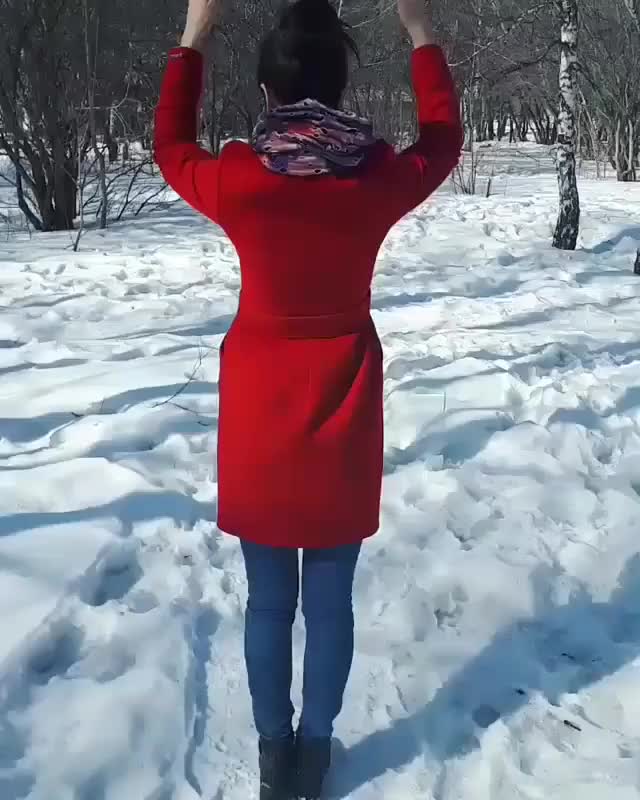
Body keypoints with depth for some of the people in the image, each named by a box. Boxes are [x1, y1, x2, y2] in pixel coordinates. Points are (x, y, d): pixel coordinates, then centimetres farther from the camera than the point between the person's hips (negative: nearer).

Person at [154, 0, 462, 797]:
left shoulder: (236, 180, -15)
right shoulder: (378, 178, -12)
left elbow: (169, 146, 9)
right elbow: (442, 138, 11)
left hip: (258, 416, 0)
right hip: (344, 417, 1)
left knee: (268, 601, 14)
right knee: (330, 598, 14)